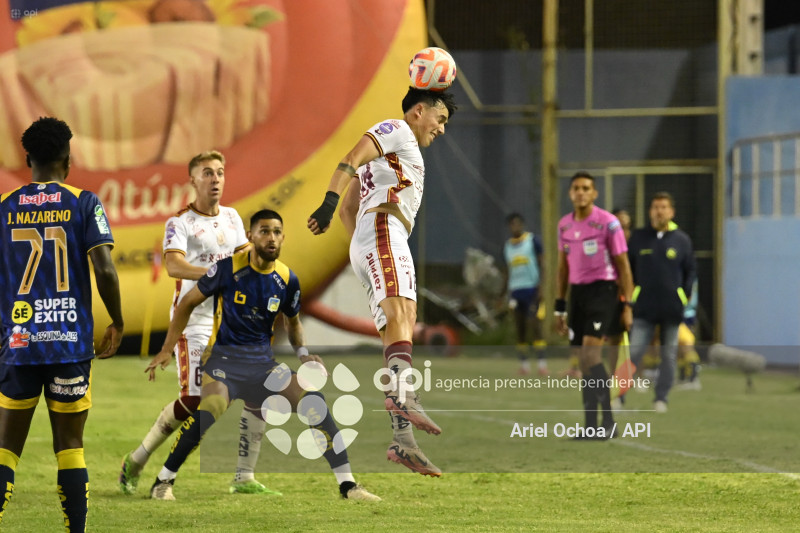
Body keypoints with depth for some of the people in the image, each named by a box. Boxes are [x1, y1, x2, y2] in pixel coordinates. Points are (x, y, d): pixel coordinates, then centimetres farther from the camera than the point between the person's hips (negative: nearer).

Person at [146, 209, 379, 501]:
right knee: (209, 409, -33)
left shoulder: (287, 280, 2)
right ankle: (163, 481, -14)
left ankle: (347, 485, -9)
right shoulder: (228, 268, -9)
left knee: (313, 401, -16)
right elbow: (188, 302, 1)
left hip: (262, 361, 4)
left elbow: (293, 321, 21)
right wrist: (166, 351, -1)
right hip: (223, 357, -4)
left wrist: (303, 354, 2)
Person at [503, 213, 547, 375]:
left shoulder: (532, 240, 0)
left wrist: (540, 287, -10)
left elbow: (541, 264, -1)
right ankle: (524, 363, 10)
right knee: (520, 327, 4)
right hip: (515, 289, 5)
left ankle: (542, 363, -14)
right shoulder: (507, 246, 14)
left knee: (534, 324, -14)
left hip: (531, 288, -5)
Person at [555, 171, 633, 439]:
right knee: (585, 361, 6)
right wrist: (559, 307, 16)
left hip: (602, 289, -6)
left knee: (590, 352, -19)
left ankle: (607, 417, -13)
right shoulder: (564, 225, 10)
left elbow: (623, 266, -4)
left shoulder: (608, 223, -7)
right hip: (577, 292, 6)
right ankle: (591, 426, 10)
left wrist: (627, 306, -8)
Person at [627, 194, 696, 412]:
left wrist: (685, 295, 1)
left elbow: (690, 270, 10)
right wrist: (629, 294, 4)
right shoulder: (638, 237, 4)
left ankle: (661, 398, 13)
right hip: (644, 308, -1)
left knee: (669, 355, 4)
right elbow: (627, 269, 11)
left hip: (672, 309, 1)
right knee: (634, 352, -9)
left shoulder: (681, 239, 4)